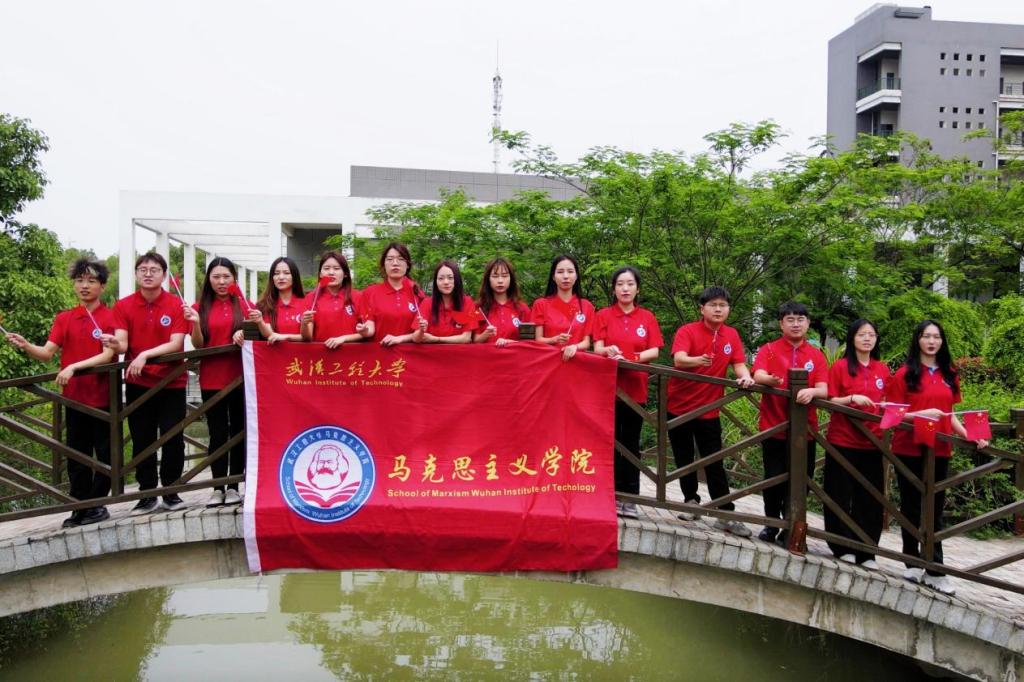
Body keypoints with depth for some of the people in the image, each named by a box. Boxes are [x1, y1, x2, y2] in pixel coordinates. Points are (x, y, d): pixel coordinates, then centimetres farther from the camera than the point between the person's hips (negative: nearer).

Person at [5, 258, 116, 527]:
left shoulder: (111, 317, -5)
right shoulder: (64, 318, 8)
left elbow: (107, 355, -14)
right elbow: (47, 353, 1)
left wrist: (74, 367, -24)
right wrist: (26, 346, -19)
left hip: (103, 397, -4)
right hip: (74, 397, 4)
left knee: (105, 454, 4)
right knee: (76, 455, 9)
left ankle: (96, 504, 16)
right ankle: (80, 508, 17)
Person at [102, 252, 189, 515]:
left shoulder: (176, 304, -5)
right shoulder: (123, 306, 0)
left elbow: (176, 343, -14)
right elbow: (122, 345, -10)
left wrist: (145, 354, -26)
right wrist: (114, 343, -33)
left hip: (172, 382, -1)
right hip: (137, 383, 2)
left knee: (173, 439, 1)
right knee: (142, 441, 7)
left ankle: (171, 492, 15)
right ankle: (147, 495, 17)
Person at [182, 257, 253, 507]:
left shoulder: (245, 306, 4)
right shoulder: (200, 307, 4)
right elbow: (198, 345, 0)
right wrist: (195, 323, -17)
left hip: (240, 377, 0)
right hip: (212, 378, 0)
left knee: (238, 431, 4)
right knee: (217, 434, 3)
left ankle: (233, 487, 11)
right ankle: (218, 488, 7)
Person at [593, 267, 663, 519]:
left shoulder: (648, 317, 7)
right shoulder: (603, 315, 5)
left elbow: (654, 351, 0)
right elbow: (597, 348, -3)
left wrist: (631, 357, -18)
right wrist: (609, 351, -26)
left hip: (636, 388, 1)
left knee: (631, 443, 4)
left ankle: (629, 498, 7)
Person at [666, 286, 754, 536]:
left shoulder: (732, 335, 3)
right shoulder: (687, 331, -11)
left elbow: (739, 364, -3)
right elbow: (678, 359, -27)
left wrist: (746, 377, -27)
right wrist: (697, 360, -49)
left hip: (709, 409, 2)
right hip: (679, 406, -2)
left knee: (715, 463, 2)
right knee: (684, 459, 10)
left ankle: (725, 514, 3)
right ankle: (691, 501, 27)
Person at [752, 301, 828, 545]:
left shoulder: (816, 355, 5)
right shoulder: (769, 349, 1)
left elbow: (823, 390, -6)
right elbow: (758, 375, -18)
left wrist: (810, 392, -29)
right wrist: (771, 379, -41)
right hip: (773, 426, -1)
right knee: (773, 478, 5)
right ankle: (772, 524, 23)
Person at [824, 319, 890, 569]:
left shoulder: (883, 370, 9)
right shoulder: (840, 366, -2)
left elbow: (885, 402, 17)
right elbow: (830, 401, -3)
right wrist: (852, 399, -18)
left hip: (871, 442, 3)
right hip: (842, 440, -3)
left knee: (870, 498, 5)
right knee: (841, 496, 1)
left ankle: (865, 552, 14)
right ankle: (843, 547, 12)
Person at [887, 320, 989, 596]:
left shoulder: (949, 375, 10)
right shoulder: (905, 373, -2)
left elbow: (950, 414, 13)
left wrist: (970, 435, -2)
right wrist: (922, 413, -21)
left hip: (938, 450, 3)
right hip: (909, 449, -3)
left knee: (934, 510, 4)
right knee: (912, 508, 7)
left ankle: (935, 571, 6)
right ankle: (912, 563, 18)